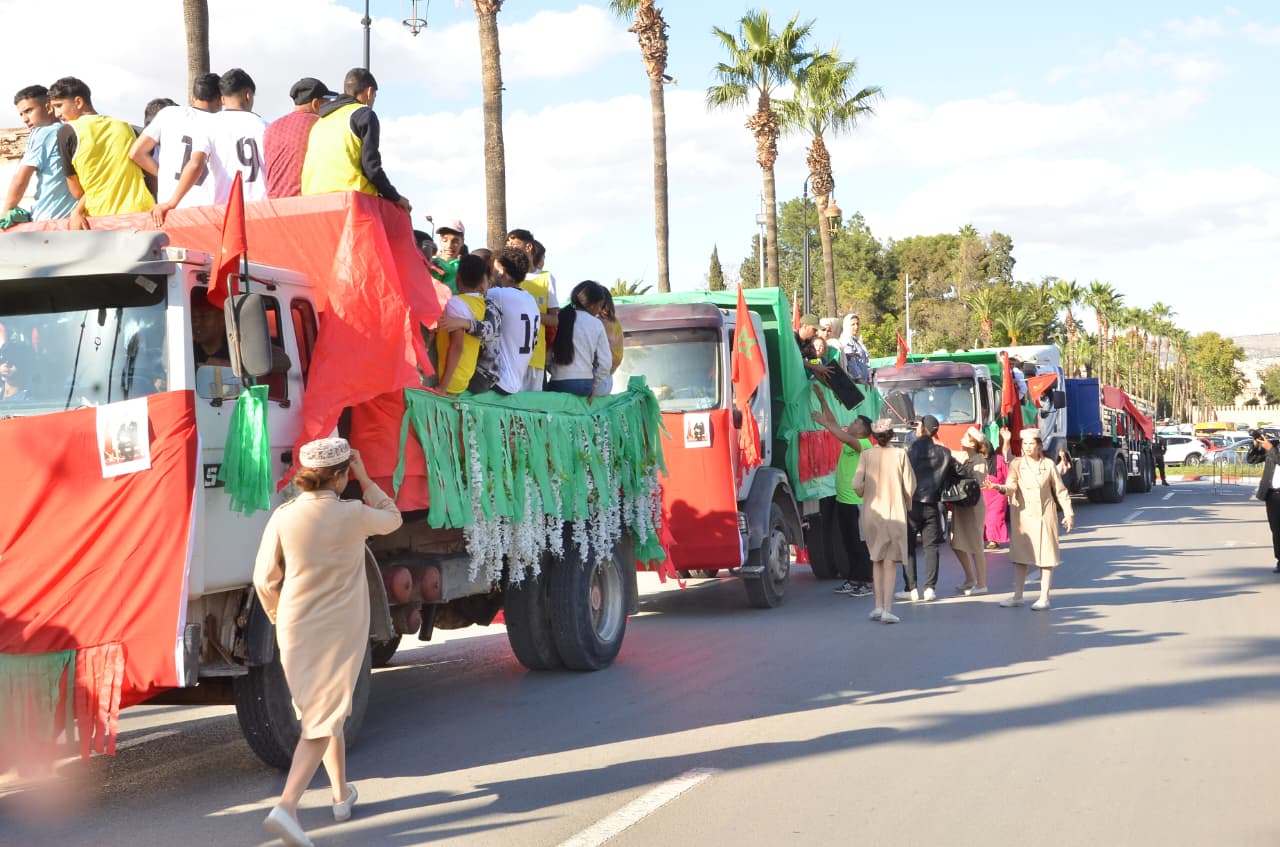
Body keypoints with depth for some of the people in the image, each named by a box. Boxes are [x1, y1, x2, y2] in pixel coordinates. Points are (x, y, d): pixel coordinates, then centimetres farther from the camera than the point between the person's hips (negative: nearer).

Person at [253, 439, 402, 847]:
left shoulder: (284, 516, -6)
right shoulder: (352, 515, -12)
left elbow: (265, 578, -1)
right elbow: (392, 518, 10)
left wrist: (278, 616, 16)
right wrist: (365, 479, 12)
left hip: (296, 631, 4)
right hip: (340, 633, -4)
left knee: (322, 711, 22)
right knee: (323, 720, -3)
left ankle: (342, 794, 37)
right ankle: (286, 806, -18)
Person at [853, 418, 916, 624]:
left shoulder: (866, 456, -4)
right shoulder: (899, 454, -5)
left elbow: (857, 485, -11)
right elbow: (910, 486, -6)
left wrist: (866, 497, 9)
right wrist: (908, 505, 11)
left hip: (872, 513, 1)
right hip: (895, 513, -1)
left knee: (876, 560, 17)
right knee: (890, 563, 2)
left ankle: (878, 606, 14)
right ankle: (887, 609, -4)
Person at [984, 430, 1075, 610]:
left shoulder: (1049, 464, 1)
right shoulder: (1016, 464, 1)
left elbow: (1061, 491, 7)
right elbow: (1011, 486, -13)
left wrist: (1068, 513, 2)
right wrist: (999, 487, -35)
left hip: (1044, 516, -1)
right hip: (1023, 516, 1)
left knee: (1046, 557, -2)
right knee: (1020, 556, 5)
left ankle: (1044, 598, 3)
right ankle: (1018, 596, 13)